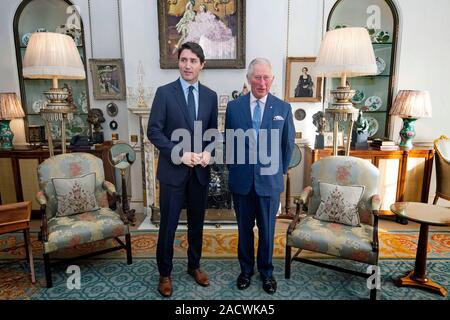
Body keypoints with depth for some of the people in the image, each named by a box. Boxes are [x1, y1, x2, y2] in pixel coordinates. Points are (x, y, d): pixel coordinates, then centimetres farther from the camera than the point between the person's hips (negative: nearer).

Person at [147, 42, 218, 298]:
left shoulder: (210, 96, 6)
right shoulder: (164, 92, -4)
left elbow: (213, 132, 11)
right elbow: (154, 131, -8)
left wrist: (208, 152, -9)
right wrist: (179, 153, -18)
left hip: (200, 171, 4)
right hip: (173, 169, -3)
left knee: (197, 222, 16)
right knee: (169, 225, 7)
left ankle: (194, 266, 36)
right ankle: (165, 273, 27)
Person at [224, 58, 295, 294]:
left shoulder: (283, 108, -2)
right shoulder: (233, 106, -1)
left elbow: (288, 144, 6)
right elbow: (228, 142, 6)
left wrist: (280, 171, 7)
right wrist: (234, 169, 6)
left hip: (270, 180, 0)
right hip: (241, 180, 1)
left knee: (267, 230, 13)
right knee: (244, 229, 15)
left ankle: (266, 272, 35)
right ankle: (246, 269, 36)